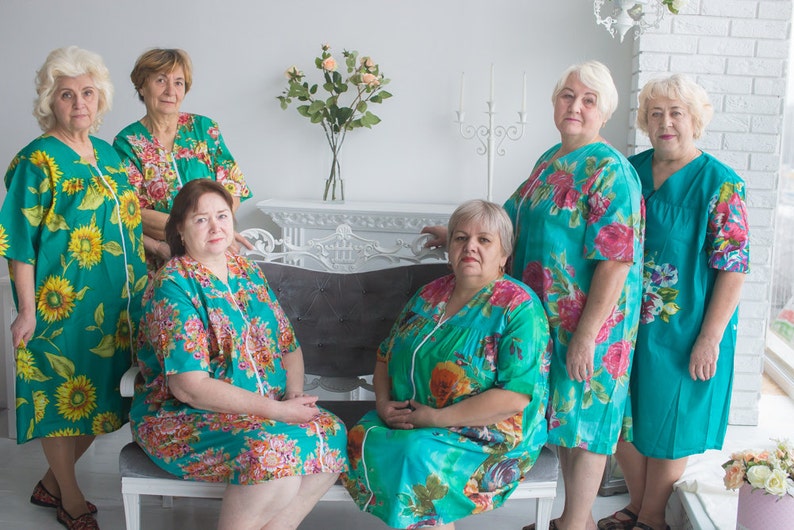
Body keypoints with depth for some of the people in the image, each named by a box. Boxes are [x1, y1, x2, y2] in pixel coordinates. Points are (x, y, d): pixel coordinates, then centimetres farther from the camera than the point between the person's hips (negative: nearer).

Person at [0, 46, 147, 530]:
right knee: (63, 396, 6)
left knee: (97, 396, 14)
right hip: (63, 304, -7)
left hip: (113, 306, 7)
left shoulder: (108, 153, 11)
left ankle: (53, 483, 33)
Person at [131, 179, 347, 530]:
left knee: (331, 434, -17)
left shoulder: (248, 273, 11)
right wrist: (277, 411, -21)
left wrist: (295, 396, -9)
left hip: (265, 408, 7)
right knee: (275, 451, -32)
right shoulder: (172, 286, -12)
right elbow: (189, 387, -20)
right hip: (184, 420, -7)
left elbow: (289, 346, 13)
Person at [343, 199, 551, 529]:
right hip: (410, 421, 6)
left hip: (489, 439, -6)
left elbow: (516, 396, -19)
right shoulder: (430, 295, 11)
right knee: (363, 439, -21)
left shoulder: (518, 307, -11)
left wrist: (437, 418, -19)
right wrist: (383, 403, -3)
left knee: (417, 457, -32)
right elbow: (386, 355, 18)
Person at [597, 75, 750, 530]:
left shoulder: (719, 184, -11)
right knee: (624, 419, 15)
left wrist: (710, 338, -18)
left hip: (683, 333, -5)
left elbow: (733, 267, -14)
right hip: (627, 323, 5)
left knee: (667, 425, 8)